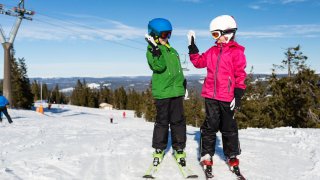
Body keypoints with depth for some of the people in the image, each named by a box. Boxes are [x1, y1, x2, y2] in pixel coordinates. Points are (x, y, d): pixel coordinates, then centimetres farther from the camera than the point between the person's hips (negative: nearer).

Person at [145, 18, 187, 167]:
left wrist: (183, 85, 25)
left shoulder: (172, 51, 16)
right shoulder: (151, 50, -4)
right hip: (162, 92, -5)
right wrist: (156, 48, -28)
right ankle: (159, 149, 19)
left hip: (177, 91, 5)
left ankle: (179, 148, 20)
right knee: (162, 122, 3)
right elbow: (159, 66, -21)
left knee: (178, 121, 7)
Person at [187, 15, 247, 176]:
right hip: (210, 95, 4)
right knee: (210, 125, 8)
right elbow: (199, 62, 22)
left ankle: (231, 155, 24)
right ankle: (206, 154, 18)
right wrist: (192, 46, 15)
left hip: (227, 97, -4)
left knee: (228, 127, 9)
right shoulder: (212, 51, 12)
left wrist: (238, 95, -11)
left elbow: (240, 75, -6)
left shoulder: (236, 52, -3)